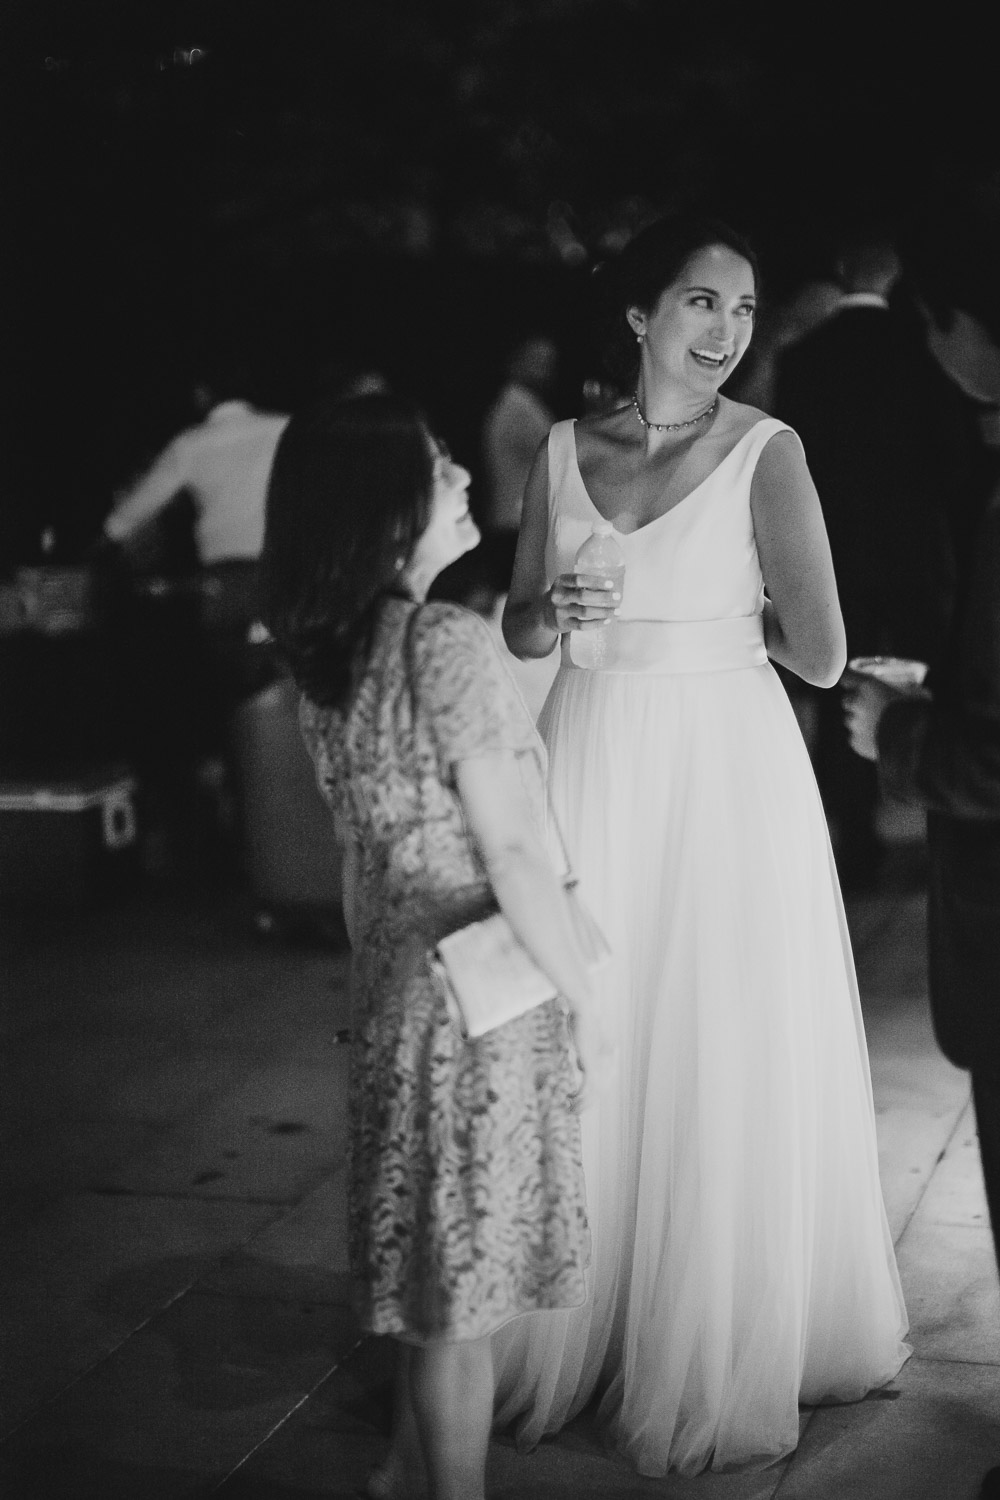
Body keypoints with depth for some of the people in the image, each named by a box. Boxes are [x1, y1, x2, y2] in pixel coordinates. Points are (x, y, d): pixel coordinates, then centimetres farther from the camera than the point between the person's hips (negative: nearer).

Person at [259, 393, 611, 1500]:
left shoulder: (326, 658, 2)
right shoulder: (447, 641, -21)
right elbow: (510, 850, -20)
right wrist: (586, 999, -10)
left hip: (390, 989, 8)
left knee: (422, 1252, 22)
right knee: (465, 1283, 5)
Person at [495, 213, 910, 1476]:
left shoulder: (765, 454, -7)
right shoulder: (562, 451, 5)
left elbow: (819, 657, -10)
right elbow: (517, 634, 10)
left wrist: (731, 615, 6)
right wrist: (561, 614, -10)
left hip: (724, 771, -3)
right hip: (591, 770, 4)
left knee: (727, 1062, 3)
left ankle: (723, 1348, 21)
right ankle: (572, 1332, 27)